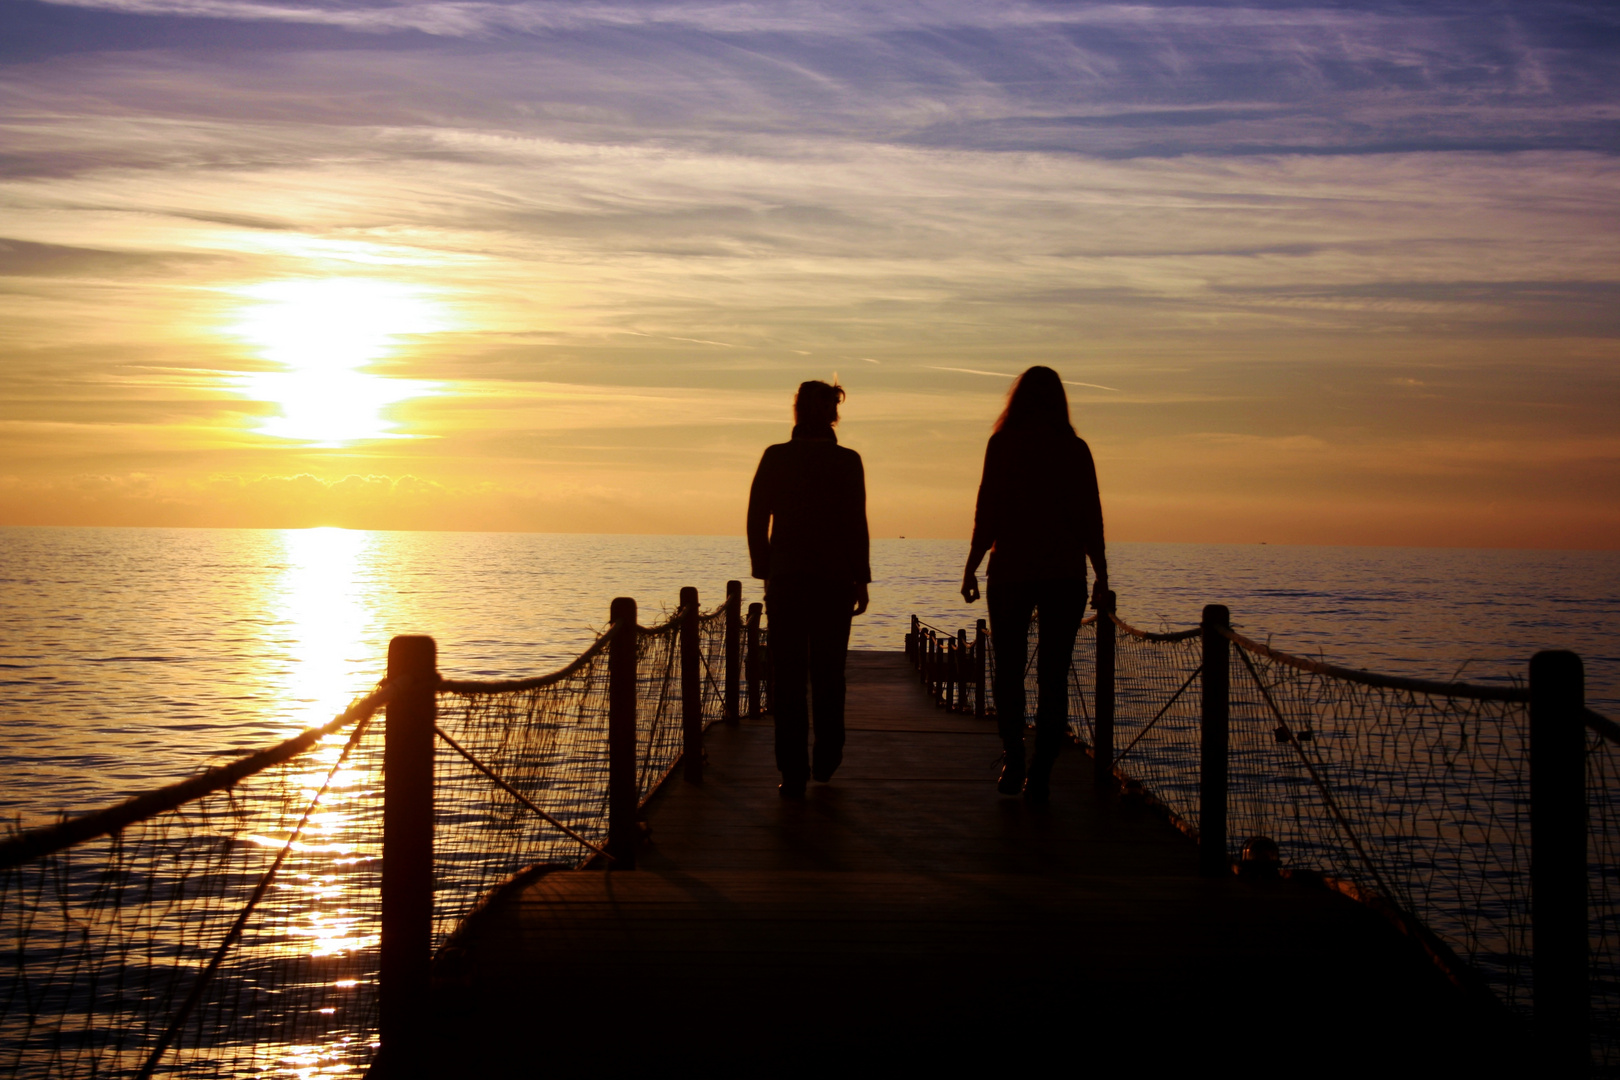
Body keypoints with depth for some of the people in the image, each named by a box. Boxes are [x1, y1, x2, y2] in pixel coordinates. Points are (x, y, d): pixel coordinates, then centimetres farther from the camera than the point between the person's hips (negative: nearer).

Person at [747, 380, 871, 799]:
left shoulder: (775, 457, 0)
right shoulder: (847, 461, -4)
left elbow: (757, 520, 0)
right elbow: (855, 525, -5)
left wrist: (764, 571, 9)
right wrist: (861, 580, 2)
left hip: (784, 579, 0)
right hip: (833, 580, 0)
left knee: (788, 678, 3)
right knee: (828, 673, 17)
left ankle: (793, 774, -3)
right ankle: (826, 760, 26)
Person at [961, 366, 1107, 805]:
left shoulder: (1003, 445, -3)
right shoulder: (1075, 450, 1)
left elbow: (988, 513, -5)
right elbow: (1090, 519, 2)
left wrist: (970, 567, 3)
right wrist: (1101, 575, 9)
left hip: (1011, 571, -1)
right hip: (1065, 574, 1)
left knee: (1009, 671, 13)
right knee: (1053, 677, 4)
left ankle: (1014, 763, 8)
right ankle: (1040, 774, 0)